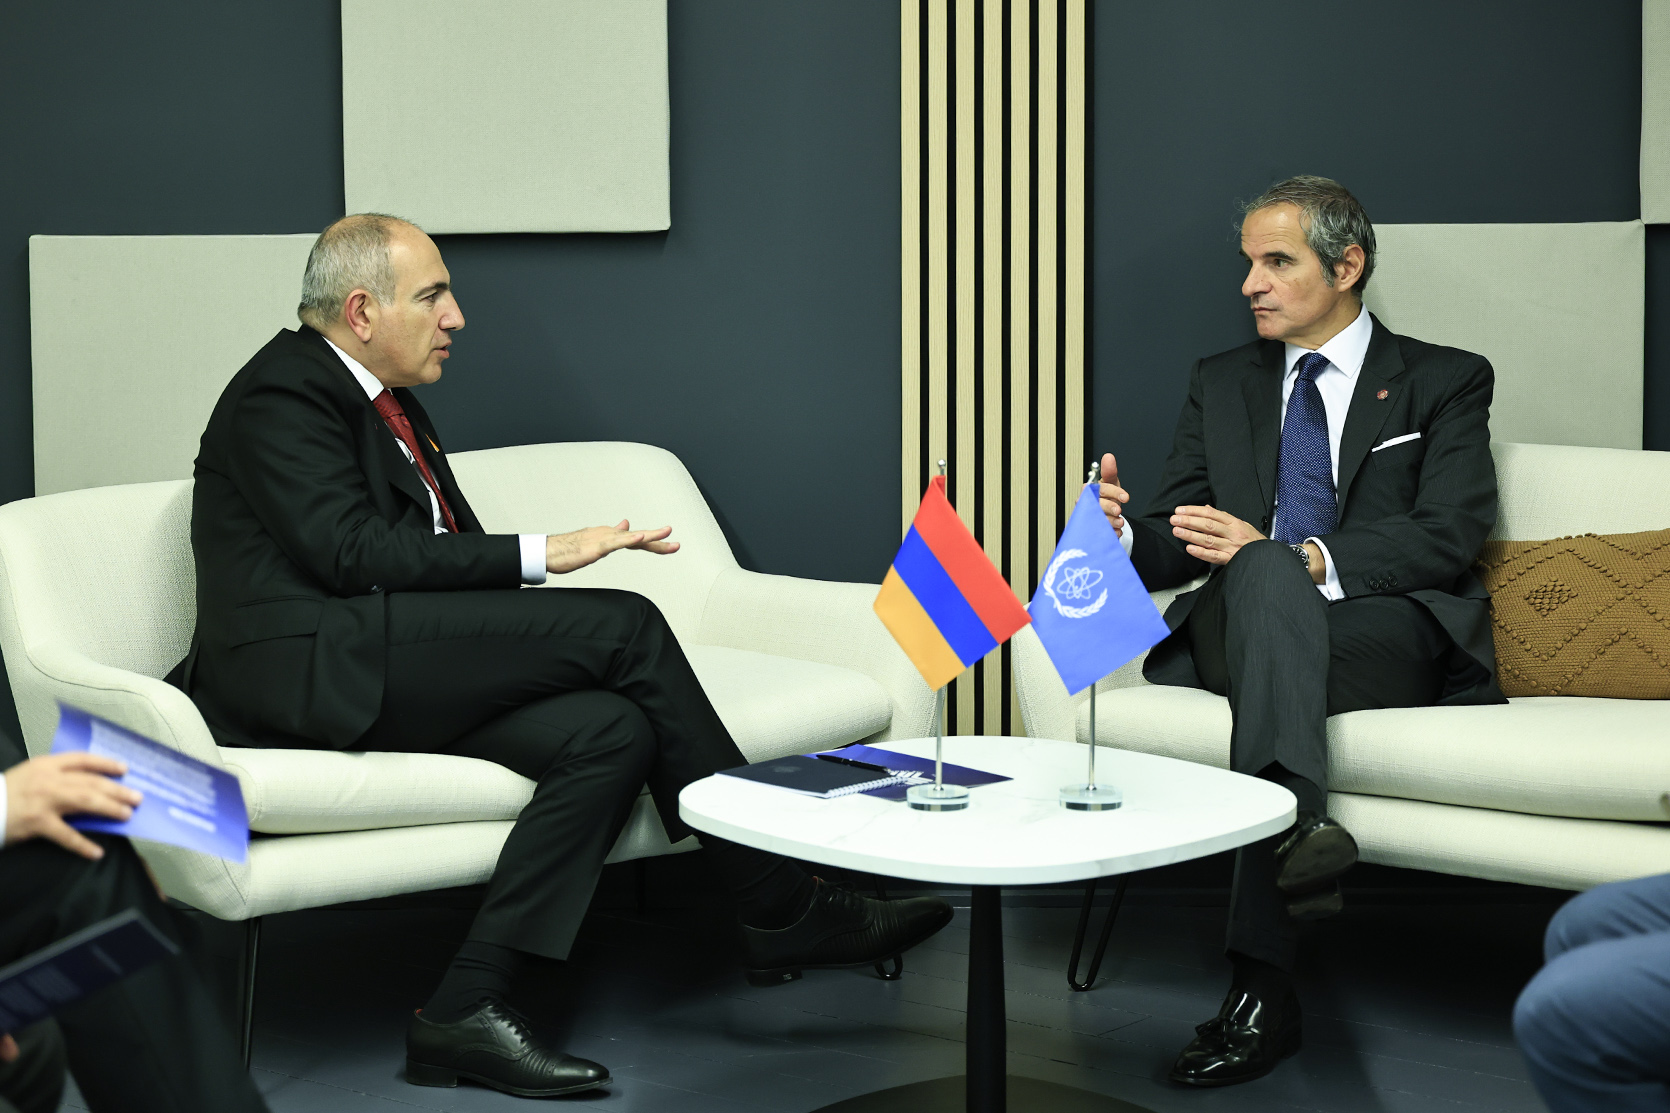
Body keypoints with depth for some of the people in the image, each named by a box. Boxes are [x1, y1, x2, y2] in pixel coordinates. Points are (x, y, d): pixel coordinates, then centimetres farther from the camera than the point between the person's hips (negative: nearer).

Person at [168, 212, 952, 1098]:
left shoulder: (388, 404, 24)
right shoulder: (279, 393, -4)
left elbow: (445, 560, 20)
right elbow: (351, 551, -18)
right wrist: (538, 554, -17)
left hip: (393, 677, 9)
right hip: (308, 669, -9)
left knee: (611, 730, -15)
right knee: (624, 625, -18)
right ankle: (783, 907, -10)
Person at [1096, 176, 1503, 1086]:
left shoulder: (1444, 382, 11)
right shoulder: (1221, 384, 22)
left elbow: (1447, 535, -5)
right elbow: (1178, 540, 15)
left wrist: (1304, 560, -20)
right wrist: (1124, 533, -10)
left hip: (1392, 638, -3)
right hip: (1239, 625, 3)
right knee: (1262, 570, -33)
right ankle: (1297, 827, -50)